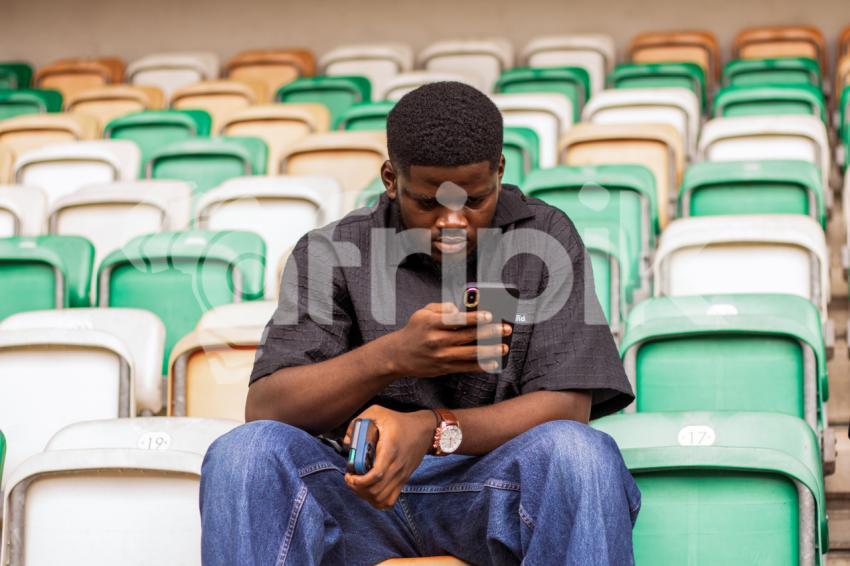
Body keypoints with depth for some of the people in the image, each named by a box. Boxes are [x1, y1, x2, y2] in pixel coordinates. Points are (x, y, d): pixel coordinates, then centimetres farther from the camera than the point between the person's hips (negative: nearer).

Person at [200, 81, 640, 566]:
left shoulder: (546, 239, 4)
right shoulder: (330, 252, 4)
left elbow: (567, 408, -6)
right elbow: (264, 410, -7)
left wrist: (432, 430, -23)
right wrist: (392, 357, -24)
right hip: (359, 488, 1)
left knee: (579, 453, -34)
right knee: (246, 452, -30)